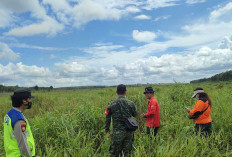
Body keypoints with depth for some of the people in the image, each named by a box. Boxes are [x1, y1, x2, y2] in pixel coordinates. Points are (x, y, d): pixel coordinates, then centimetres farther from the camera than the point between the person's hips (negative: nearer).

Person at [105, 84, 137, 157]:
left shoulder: (111, 104, -8)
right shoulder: (131, 103, -5)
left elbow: (107, 117, 0)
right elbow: (135, 115, 10)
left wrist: (107, 128, 14)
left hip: (117, 132, -2)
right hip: (129, 131, 2)